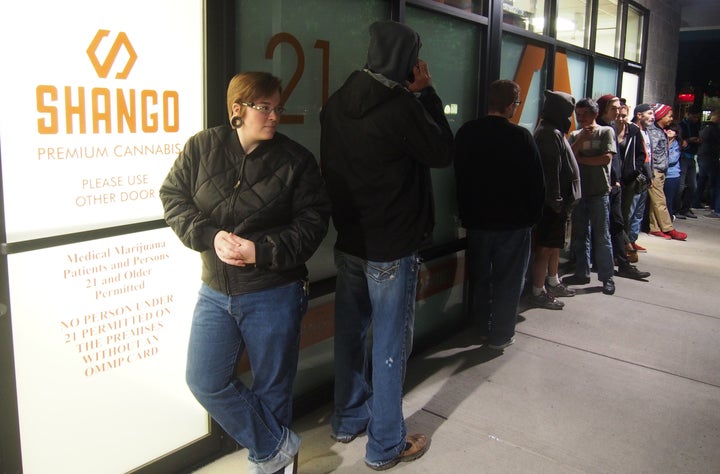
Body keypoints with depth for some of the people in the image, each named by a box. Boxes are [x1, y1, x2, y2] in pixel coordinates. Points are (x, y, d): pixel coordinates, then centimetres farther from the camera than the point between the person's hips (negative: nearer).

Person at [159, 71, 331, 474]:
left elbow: (313, 221, -7)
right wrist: (211, 236, -15)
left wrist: (262, 251, -20)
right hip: (216, 292, 3)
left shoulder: (296, 160, -5)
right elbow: (173, 196, 2)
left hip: (274, 294, -2)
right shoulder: (201, 147, 0)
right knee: (206, 381, 3)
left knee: (272, 388, 10)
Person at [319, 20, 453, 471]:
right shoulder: (402, 106, -19)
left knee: (350, 333, 18)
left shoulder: (337, 104, 3)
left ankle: (349, 419, 36)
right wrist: (426, 93, 0)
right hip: (392, 249, -7)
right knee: (390, 345, 5)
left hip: (348, 242, 7)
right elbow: (443, 152, -4)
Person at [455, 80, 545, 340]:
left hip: (477, 219, 4)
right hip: (514, 221, -4)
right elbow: (536, 182, -9)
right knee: (508, 279, 7)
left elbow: (460, 176, 7)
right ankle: (501, 334, 14)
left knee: (480, 276, 16)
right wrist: (533, 214, 5)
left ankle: (484, 326, 29)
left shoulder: (466, 132, -1)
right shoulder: (521, 136, -14)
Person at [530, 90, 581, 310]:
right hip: (552, 203, -10)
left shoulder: (552, 132, 16)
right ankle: (538, 292, 4)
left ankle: (553, 283, 32)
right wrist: (556, 201, -21)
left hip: (557, 201, 10)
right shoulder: (551, 134, -17)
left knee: (555, 244, 19)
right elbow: (551, 170, -22)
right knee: (546, 247, -4)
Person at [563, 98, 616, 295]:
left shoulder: (605, 132, 2)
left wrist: (581, 159, -4)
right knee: (579, 235, 9)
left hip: (599, 192, -4)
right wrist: (581, 139, -9)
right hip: (579, 190, 4)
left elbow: (606, 158, -10)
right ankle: (582, 273, 20)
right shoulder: (575, 135, 12)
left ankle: (607, 277, 7)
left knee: (602, 236, -1)